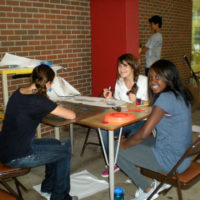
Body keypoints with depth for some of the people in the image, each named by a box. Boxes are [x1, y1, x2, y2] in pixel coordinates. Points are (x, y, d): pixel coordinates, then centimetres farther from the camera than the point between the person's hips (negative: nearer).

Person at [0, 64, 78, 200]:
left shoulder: (18, 93, 4)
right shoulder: (38, 101, -23)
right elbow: (72, 115, -19)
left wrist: (53, 109, 17)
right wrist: (59, 110, 3)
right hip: (17, 157, -9)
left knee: (54, 144, 23)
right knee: (65, 150, 8)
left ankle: (48, 186, 40)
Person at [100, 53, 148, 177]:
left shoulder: (144, 81, -7)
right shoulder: (119, 82, 11)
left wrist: (136, 102, -28)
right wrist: (110, 98, -3)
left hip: (141, 121, -5)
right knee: (103, 129, -20)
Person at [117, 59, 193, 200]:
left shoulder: (166, 98, -23)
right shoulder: (180, 95, 5)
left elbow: (143, 134, -21)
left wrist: (125, 144, -6)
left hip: (171, 161, -9)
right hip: (183, 156, 10)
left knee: (118, 150, -2)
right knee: (135, 139, 24)